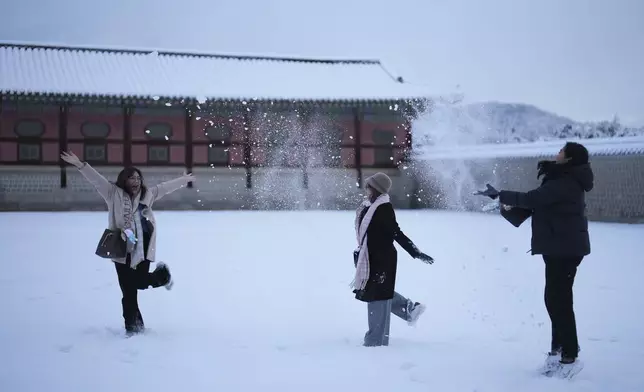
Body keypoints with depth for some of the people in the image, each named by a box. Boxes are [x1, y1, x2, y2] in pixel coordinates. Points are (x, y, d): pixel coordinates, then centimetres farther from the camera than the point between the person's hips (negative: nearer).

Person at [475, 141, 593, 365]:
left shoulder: (565, 183, -19)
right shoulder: (565, 180, 15)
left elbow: (532, 199, -22)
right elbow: (539, 202, 17)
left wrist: (501, 196, -12)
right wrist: (512, 207, 4)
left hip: (565, 248, -11)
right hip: (561, 247, 11)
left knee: (559, 299, -7)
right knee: (556, 297, 17)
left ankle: (569, 354, -3)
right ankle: (561, 345, 27)